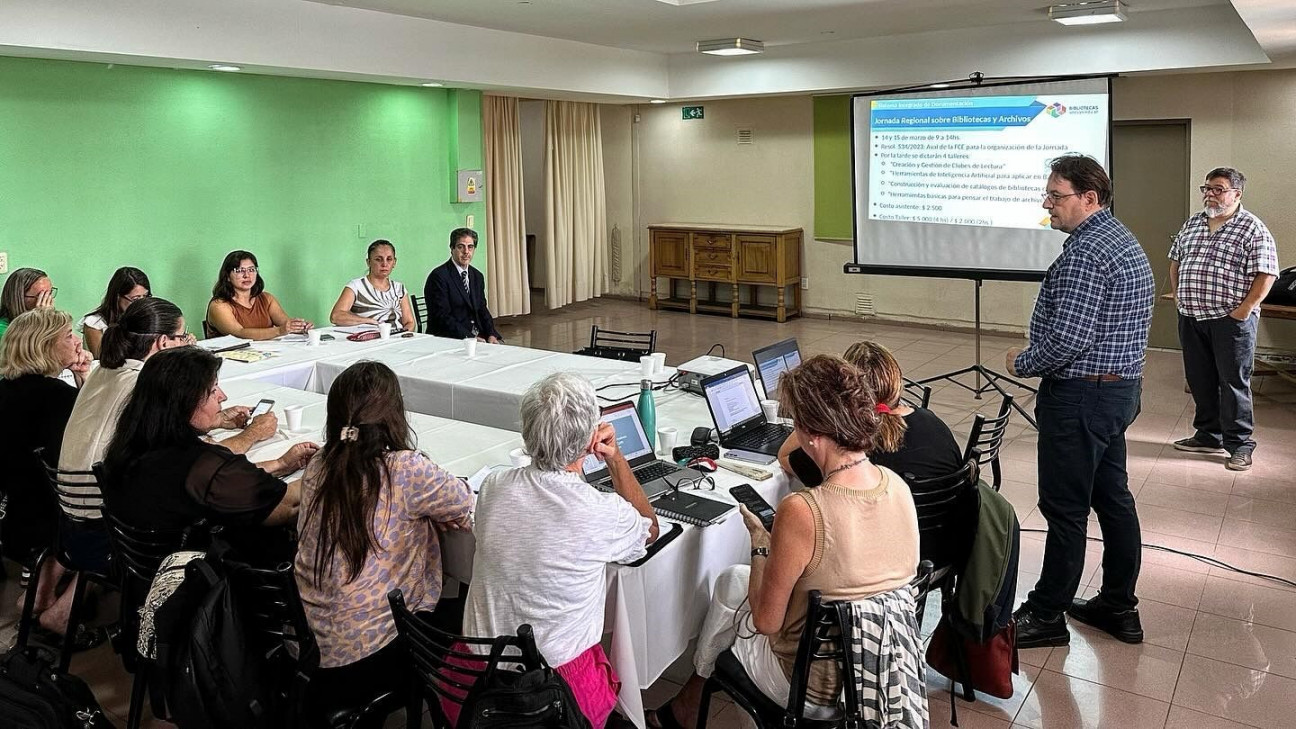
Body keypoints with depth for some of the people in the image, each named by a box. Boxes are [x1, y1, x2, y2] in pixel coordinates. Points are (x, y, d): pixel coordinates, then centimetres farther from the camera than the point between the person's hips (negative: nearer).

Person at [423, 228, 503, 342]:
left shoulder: (477, 276, 16)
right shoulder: (438, 276, -8)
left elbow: (482, 310, 15)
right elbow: (443, 316, -13)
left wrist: (491, 334, -4)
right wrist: (468, 337, -21)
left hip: (477, 337, 7)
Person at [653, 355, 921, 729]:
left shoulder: (801, 512, -31)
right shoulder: (898, 485, -10)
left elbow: (766, 621, -18)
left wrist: (760, 545, -5)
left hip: (816, 694, -6)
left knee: (730, 582, 20)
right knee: (740, 578, 24)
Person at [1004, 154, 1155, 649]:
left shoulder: (1085, 252, -21)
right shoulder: (1123, 239, 14)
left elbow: (1068, 337, -26)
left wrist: (1022, 363, -9)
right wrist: (1035, 357, 16)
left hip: (1081, 395, -11)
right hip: (1121, 387, 11)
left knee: (1065, 509, -1)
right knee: (1113, 498, 16)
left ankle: (1046, 616, 10)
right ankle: (1119, 607, 27)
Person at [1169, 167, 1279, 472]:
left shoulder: (1253, 229, -6)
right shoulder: (1192, 224, 12)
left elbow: (1265, 273, -11)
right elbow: (1175, 260, 21)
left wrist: (1246, 308, -15)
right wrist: (1177, 295, 12)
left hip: (1231, 319, -6)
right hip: (1191, 318, 6)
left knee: (1234, 382, 0)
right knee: (1199, 380, 13)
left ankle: (1240, 444, 10)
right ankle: (1209, 436, 27)